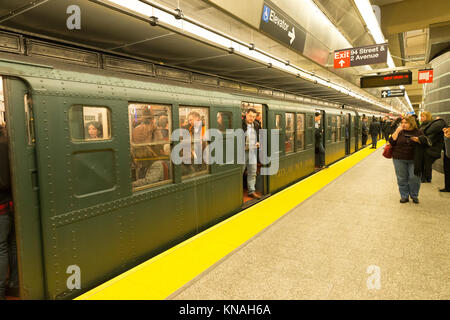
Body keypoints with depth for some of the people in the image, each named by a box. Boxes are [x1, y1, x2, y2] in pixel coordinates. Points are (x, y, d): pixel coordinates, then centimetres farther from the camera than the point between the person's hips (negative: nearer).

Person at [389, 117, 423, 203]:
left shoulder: (418, 132, 3)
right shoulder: (400, 132, 5)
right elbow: (391, 142, -6)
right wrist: (397, 131, -11)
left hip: (414, 160, -1)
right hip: (399, 159, 1)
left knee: (414, 178, -1)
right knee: (402, 179, 5)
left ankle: (414, 196, 19)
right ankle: (404, 196, 18)